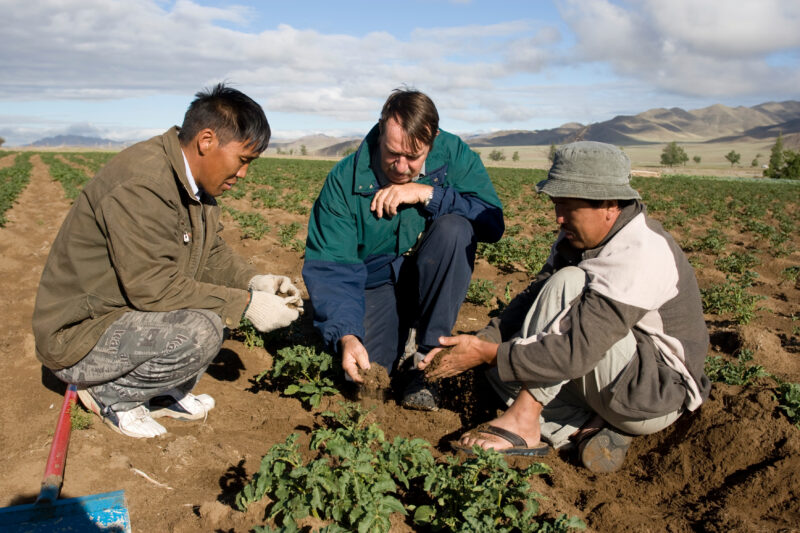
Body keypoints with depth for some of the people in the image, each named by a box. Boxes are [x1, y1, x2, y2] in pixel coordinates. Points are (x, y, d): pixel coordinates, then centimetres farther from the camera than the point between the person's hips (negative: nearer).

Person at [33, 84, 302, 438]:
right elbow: (152, 286, -30)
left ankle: (167, 392, 10)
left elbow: (212, 253, 9)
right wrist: (246, 304, -26)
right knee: (200, 331, -30)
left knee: (228, 296, 5)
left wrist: (252, 282, -10)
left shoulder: (194, 182, 2)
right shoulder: (140, 183, -27)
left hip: (130, 312, 9)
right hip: (78, 336, -9)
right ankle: (110, 394, -3)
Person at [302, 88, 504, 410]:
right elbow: (329, 268, -19)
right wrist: (345, 335, -34)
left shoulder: (453, 155, -11)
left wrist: (426, 193, -27)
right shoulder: (344, 180, -15)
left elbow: (492, 221, -19)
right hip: (375, 284, 0)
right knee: (363, 372, -20)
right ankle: (402, 335, 16)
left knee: (454, 227, -29)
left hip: (433, 282, 1)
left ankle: (428, 354, -18)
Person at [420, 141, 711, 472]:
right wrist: (483, 342, -16)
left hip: (657, 396, -8)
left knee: (568, 283, -28)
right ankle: (589, 428, -10)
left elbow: (576, 352, -34)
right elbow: (533, 301, 0)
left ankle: (523, 421, -21)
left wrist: (487, 354, -28)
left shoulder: (640, 255, -28)